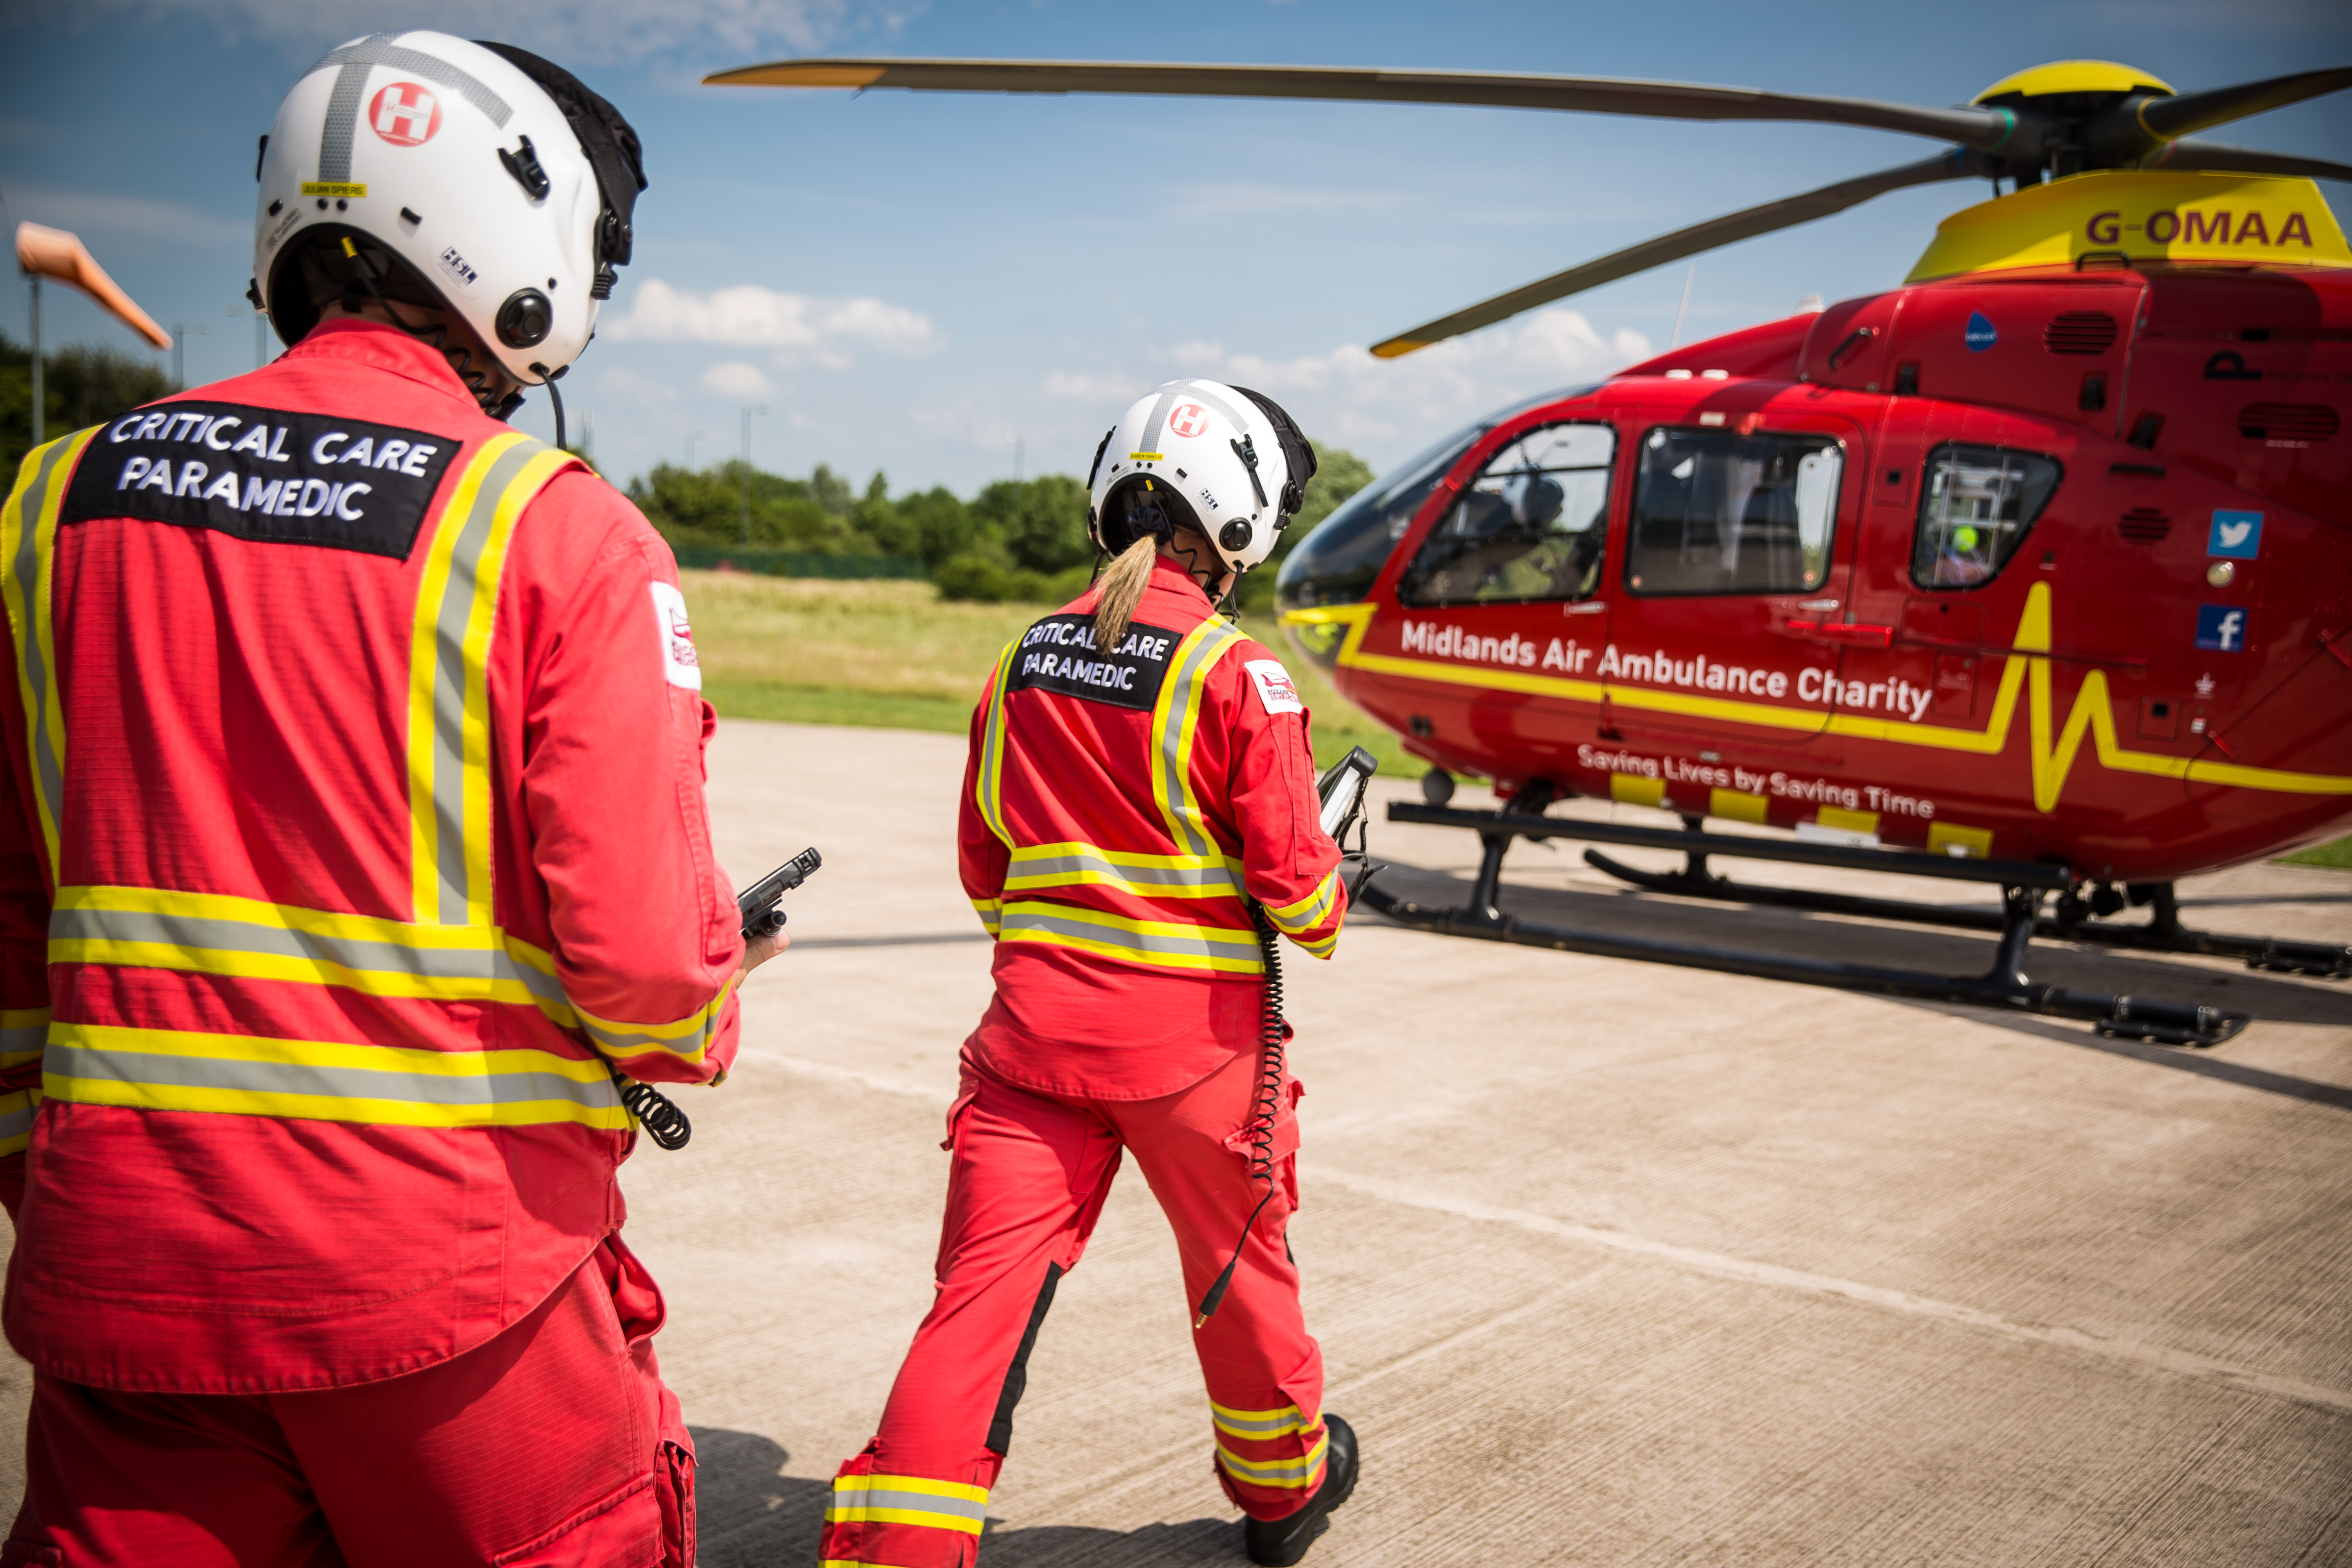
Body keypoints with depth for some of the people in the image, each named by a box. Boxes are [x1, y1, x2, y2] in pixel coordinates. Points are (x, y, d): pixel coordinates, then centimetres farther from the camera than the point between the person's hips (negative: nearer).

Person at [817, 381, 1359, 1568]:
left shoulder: (1024, 660, 5)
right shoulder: (1234, 674, -13)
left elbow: (983, 870, 12)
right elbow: (1292, 882, -12)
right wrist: (1327, 911, 10)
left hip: (1036, 1022, 4)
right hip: (1191, 1033, -3)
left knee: (983, 1291, 3)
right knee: (1239, 1270, 19)